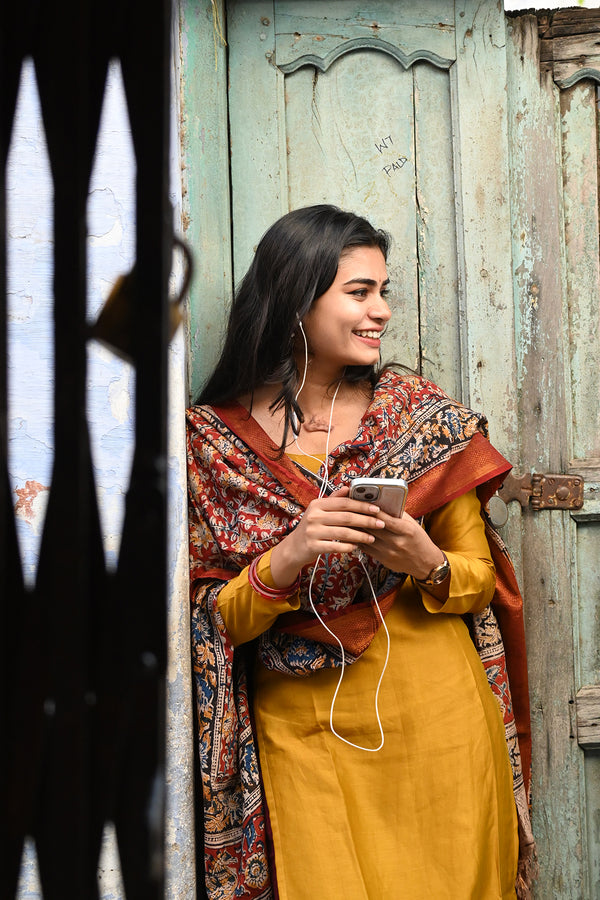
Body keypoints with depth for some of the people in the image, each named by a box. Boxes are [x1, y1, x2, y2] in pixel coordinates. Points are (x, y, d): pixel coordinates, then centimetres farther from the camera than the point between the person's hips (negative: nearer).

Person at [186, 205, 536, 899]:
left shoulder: (425, 419, -1)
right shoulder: (212, 442, -3)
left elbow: (482, 581, 5)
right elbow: (215, 622, -3)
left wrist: (429, 565, -17)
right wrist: (288, 559, -21)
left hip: (436, 728, 1)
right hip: (299, 733, -1)